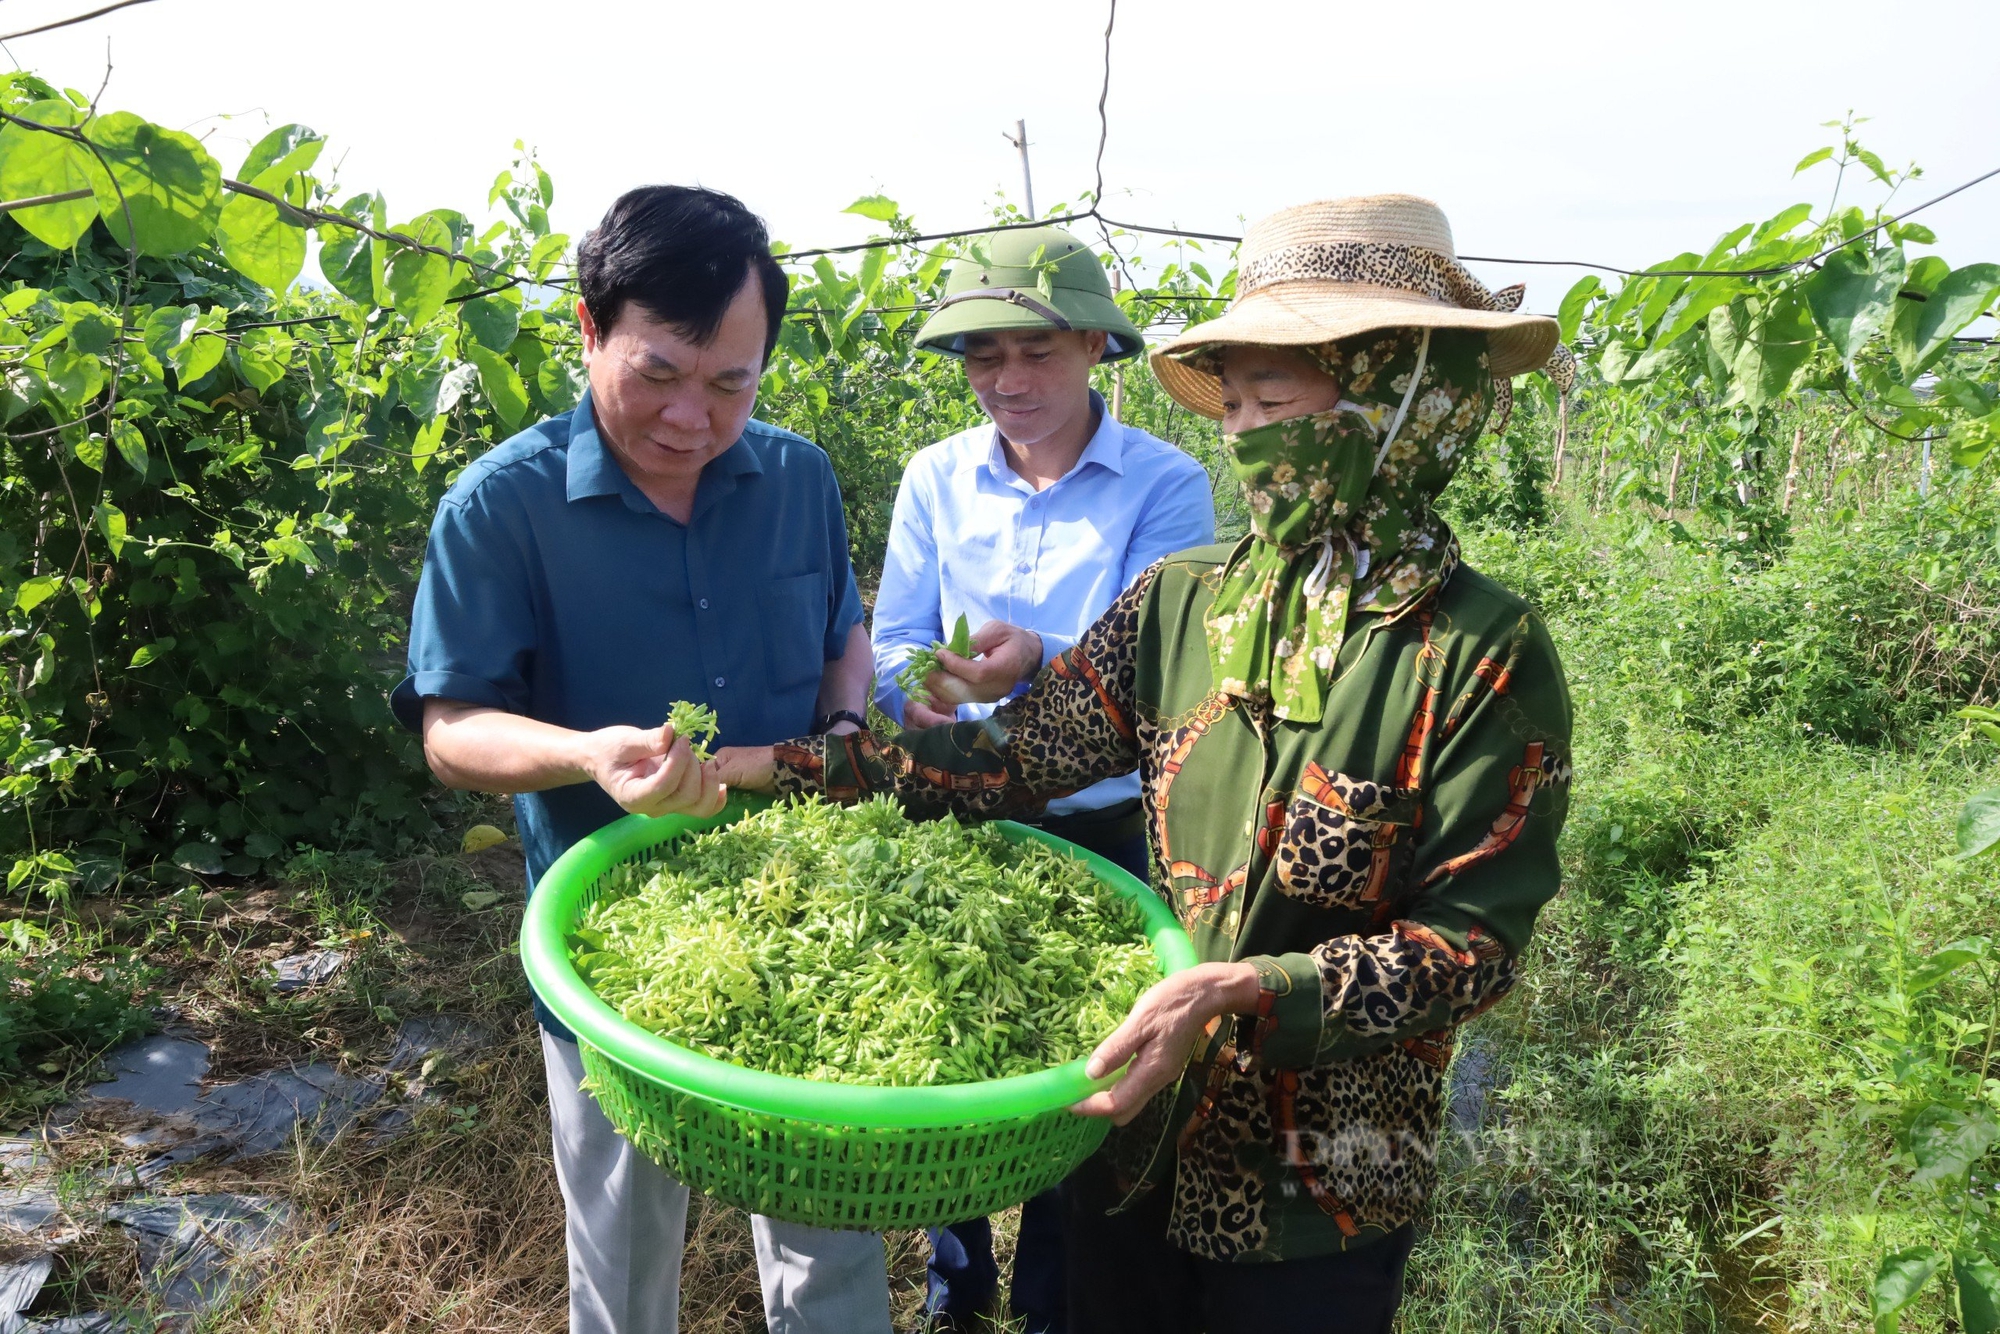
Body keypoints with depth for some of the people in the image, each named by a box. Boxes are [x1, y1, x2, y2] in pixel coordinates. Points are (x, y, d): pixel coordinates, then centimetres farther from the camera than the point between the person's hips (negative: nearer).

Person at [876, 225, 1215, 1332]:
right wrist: (915, 694, -25)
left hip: (1101, 837, -2)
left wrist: (1037, 661, -39)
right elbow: (891, 643, -3)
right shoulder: (937, 478, -3)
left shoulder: (1165, 485, -13)